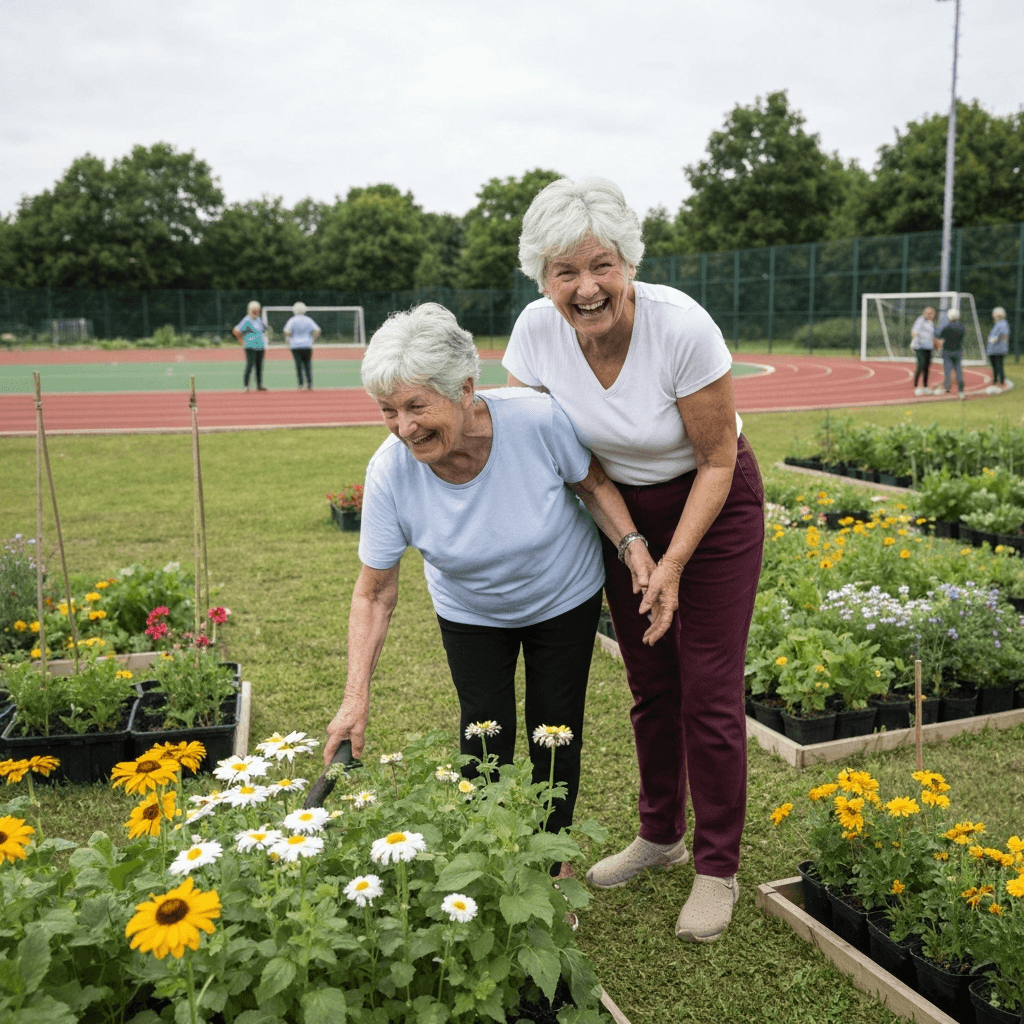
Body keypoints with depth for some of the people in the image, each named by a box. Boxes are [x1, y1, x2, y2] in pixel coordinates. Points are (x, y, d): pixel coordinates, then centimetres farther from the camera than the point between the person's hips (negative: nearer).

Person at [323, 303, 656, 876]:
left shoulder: (537, 420, -33)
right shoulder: (390, 473, -29)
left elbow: (593, 483, -11)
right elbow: (375, 594, -19)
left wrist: (634, 545, -25)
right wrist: (357, 695, -25)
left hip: (565, 599, 0)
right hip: (471, 613, 1)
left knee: (557, 733, 7)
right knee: (486, 738, 1)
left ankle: (553, 867, 30)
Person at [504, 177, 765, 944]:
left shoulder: (681, 328, -30)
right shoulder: (537, 328, -19)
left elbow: (717, 461, -20)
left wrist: (673, 566, -21)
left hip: (713, 505, -4)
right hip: (624, 506, 4)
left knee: (708, 693, -2)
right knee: (650, 687, 14)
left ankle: (718, 869, 18)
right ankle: (660, 836, 35)